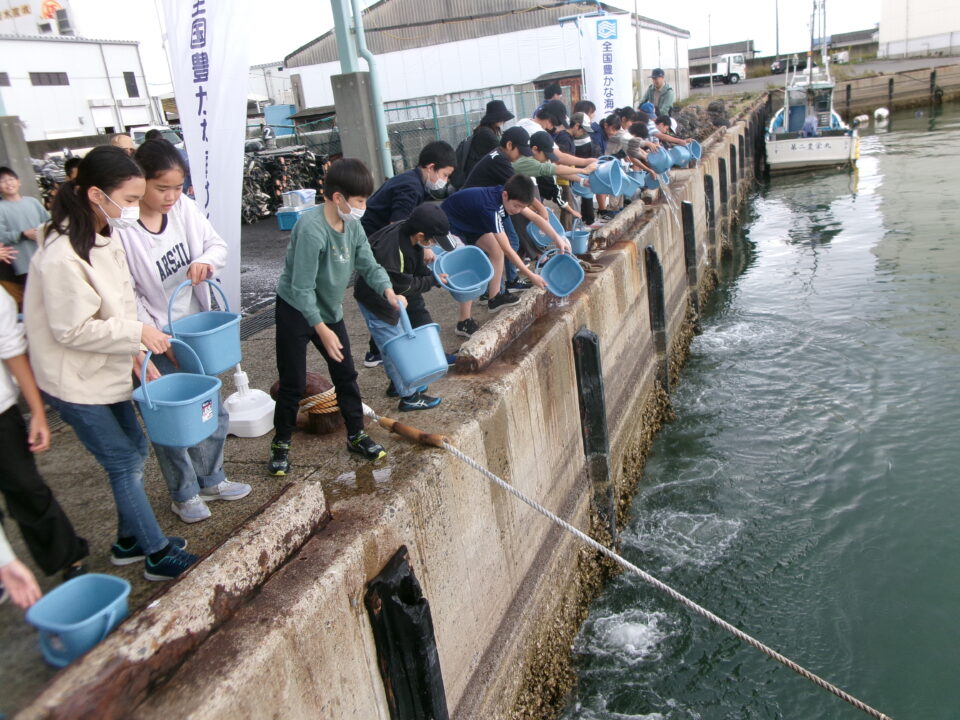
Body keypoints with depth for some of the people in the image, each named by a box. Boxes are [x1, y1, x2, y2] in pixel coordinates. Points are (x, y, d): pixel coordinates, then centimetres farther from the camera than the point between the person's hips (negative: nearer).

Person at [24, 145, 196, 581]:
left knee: (135, 449, 17)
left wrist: (134, 352, 5)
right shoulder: (63, 257, -27)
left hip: (106, 372, 9)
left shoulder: (104, 239, 2)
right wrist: (136, 332, -20)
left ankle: (130, 541, 36)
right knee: (125, 464, 2)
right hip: (76, 383, -9)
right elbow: (72, 329, -24)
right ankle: (158, 556, 18)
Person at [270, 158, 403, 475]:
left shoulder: (353, 227, -6)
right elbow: (302, 288, -28)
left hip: (330, 311, 7)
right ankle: (281, 444, 17)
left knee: (346, 374, 10)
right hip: (295, 311, -7)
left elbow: (370, 266, -2)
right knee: (293, 383, 0)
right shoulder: (311, 229, -28)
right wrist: (322, 330, -27)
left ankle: (356, 435, 24)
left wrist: (388, 291, -23)